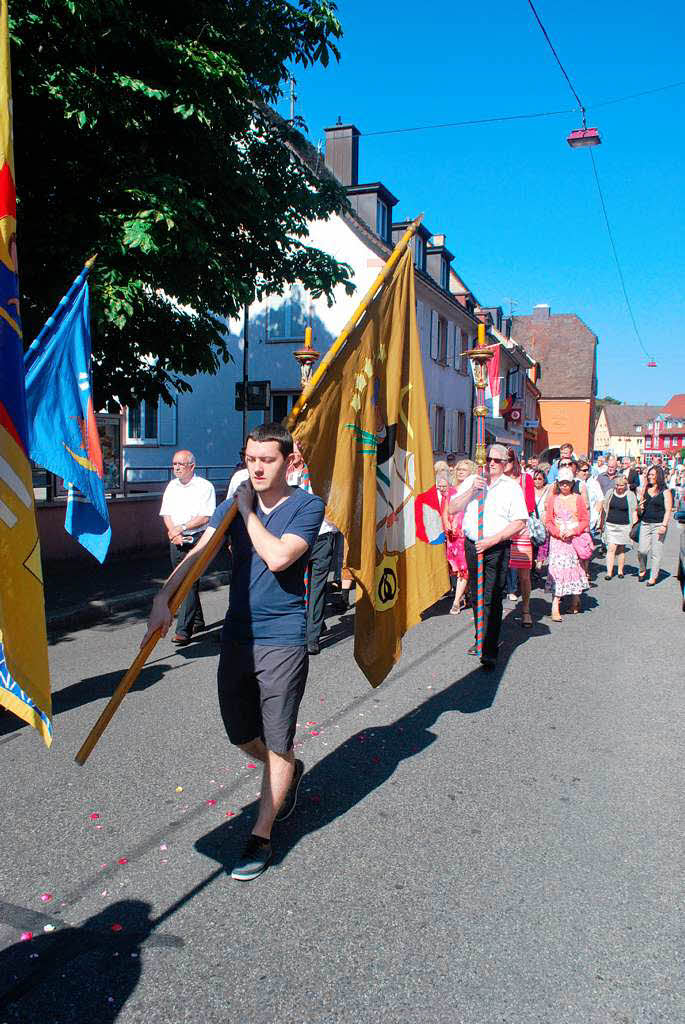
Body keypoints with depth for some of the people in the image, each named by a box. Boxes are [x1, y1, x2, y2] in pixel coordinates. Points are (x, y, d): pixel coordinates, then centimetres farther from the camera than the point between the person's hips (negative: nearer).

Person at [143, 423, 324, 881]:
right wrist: (164, 595, -23)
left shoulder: (308, 505, -8)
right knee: (242, 735, 18)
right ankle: (289, 774, 47)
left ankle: (261, 838, 20)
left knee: (278, 744, 4)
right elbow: (199, 552, -7)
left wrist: (248, 509, -13)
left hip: (283, 640, -5)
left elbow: (278, 557, -24)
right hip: (237, 636, 5)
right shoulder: (234, 503, 6)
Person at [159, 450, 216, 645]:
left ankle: (184, 630, -16)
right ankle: (197, 621, 27)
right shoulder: (172, 486, 14)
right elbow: (166, 514, 11)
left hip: (196, 539, -7)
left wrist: (181, 528, -14)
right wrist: (173, 533, -7)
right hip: (176, 540, 7)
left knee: (189, 583, -13)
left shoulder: (205, 486, -5)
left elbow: (205, 517, -12)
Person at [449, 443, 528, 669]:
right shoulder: (472, 481, 9)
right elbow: (452, 509, 3)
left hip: (497, 548, -4)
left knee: (492, 600, -8)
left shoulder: (512, 487, -1)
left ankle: (490, 651, -5)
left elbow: (519, 522, -7)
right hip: (472, 545, 4)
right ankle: (481, 639, 28)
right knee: (476, 597, 13)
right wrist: (471, 490, -11)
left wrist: (491, 541, -15)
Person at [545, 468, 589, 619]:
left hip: (575, 538, 0)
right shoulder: (553, 499, 7)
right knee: (557, 568, -9)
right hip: (557, 539, 0)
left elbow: (585, 520, 3)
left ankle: (575, 598, 20)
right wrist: (558, 533, -11)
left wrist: (573, 531, -11)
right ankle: (555, 605, -12)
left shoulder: (577, 499, 5)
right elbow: (548, 521, 5)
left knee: (575, 566, 4)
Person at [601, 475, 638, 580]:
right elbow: (604, 509, 12)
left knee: (621, 549, 8)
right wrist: (602, 523, 10)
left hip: (624, 526, -1)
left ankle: (620, 571, 23)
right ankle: (609, 572, -8)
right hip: (611, 525, 1)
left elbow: (634, 512, 2)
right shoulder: (609, 493, 4)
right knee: (611, 548, -7)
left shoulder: (630, 495, -1)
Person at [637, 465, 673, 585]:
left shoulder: (665, 492, -2)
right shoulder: (645, 489, 10)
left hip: (658, 525, -4)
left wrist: (664, 525, -16)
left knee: (656, 553, 0)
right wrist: (640, 507, -3)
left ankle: (653, 577, 11)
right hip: (645, 524, 4)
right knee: (642, 550, -1)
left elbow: (668, 510, -7)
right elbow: (641, 508, 21)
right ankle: (642, 570, 24)